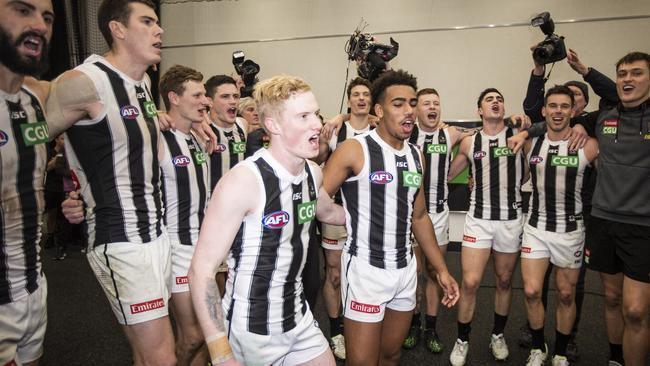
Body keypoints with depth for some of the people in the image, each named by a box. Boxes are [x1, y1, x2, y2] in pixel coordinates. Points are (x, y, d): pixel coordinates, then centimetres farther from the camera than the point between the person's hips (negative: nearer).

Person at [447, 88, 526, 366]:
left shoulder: (518, 135, 1)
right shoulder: (469, 142, 4)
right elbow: (448, 173, 16)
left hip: (511, 219, 1)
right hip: (478, 218, 0)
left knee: (504, 281, 14)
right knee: (470, 282, -5)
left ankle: (498, 335, 36)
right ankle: (462, 340, 15)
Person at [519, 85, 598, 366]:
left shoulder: (588, 146, -9)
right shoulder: (531, 144, -1)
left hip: (570, 230, -1)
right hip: (536, 227, 2)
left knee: (566, 295, 11)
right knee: (531, 292, 0)